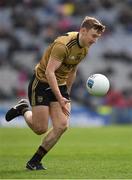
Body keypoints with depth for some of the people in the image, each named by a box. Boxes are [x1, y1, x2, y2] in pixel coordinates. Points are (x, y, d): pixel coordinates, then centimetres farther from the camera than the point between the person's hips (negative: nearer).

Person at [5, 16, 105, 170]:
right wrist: (60, 99, -28)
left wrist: (66, 95, 19)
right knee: (40, 129, -8)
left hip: (60, 85, 8)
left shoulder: (85, 48, 2)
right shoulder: (63, 44, -25)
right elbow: (49, 72, -28)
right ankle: (23, 109, 25)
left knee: (62, 126, -9)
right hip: (41, 83, -7)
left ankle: (34, 162, 2)